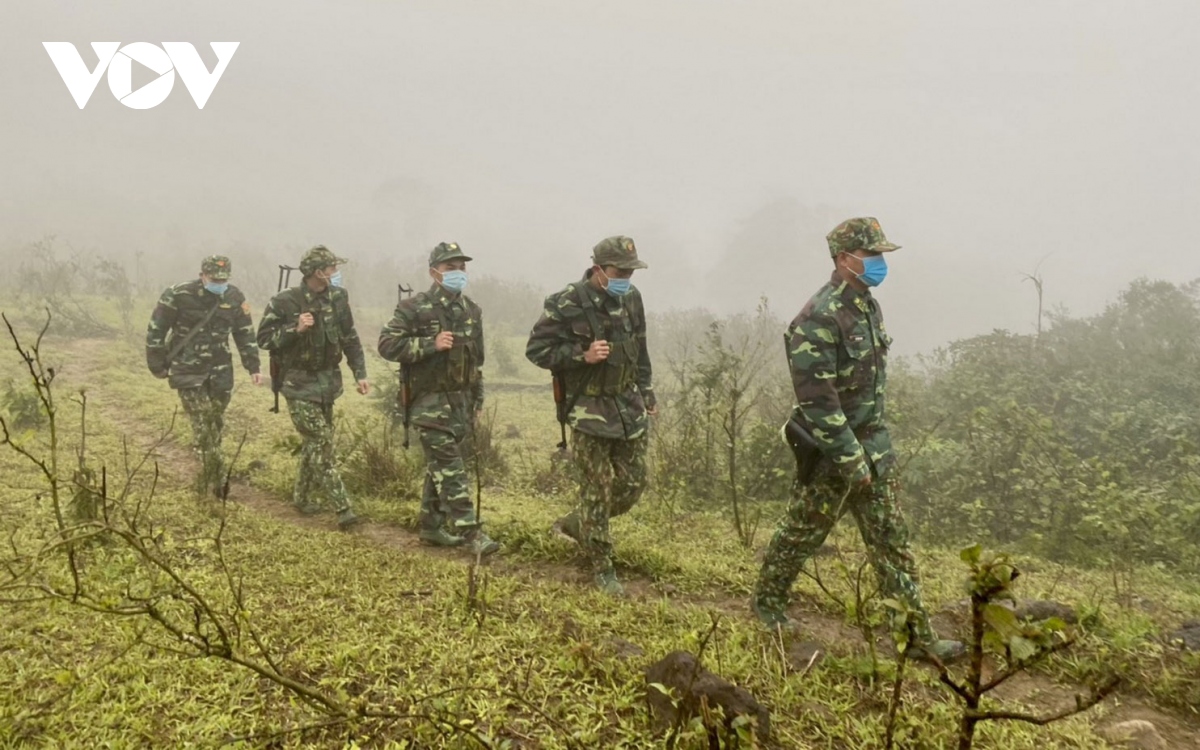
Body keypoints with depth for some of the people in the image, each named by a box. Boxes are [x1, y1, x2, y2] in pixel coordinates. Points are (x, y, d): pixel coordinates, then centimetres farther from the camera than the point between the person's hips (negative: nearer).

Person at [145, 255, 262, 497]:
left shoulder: (235, 298, -1)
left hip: (220, 372, 4)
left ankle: (206, 485, 21)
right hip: (188, 372, -4)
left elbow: (246, 334, 8)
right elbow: (156, 329, -5)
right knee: (202, 425, -10)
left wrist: (253, 368, 5)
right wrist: (157, 365, -1)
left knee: (216, 423, 7)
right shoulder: (178, 295, -13)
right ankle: (216, 481, -5)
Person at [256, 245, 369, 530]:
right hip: (299, 384, -5)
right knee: (321, 442, -9)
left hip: (327, 381, 5)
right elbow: (264, 339, -8)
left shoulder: (337, 297, 0)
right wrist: (295, 329, -23)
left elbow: (350, 338, 7)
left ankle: (303, 495, 32)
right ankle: (342, 507, -7)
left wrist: (359, 373, 2)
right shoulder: (284, 302, -14)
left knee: (316, 441, 14)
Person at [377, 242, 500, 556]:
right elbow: (387, 344, -13)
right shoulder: (414, 308, -8)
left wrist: (477, 400, 18)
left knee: (441, 468, 13)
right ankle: (470, 531, -10)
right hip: (431, 402, -6)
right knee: (450, 469, -10)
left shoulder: (472, 310, 11)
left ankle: (431, 525, 25)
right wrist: (430, 344, -22)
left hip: (462, 401, 7)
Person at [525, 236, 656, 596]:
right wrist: (582, 355, -23)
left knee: (633, 484, 10)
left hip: (629, 406, 6)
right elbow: (535, 349, -12)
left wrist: (646, 393, 17)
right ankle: (602, 569, 14)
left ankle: (575, 524, 33)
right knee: (598, 489, -2)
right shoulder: (566, 305, -16)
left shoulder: (632, 298, 4)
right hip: (590, 411, -6)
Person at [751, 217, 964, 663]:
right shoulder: (820, 318, -22)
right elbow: (816, 398, -25)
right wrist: (850, 457, -23)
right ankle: (767, 601, 31)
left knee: (891, 540, 9)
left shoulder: (867, 305, 8)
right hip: (830, 451, -8)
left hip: (873, 446, 8)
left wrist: (873, 445, 18)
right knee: (803, 531, 10)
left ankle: (918, 634, 16)